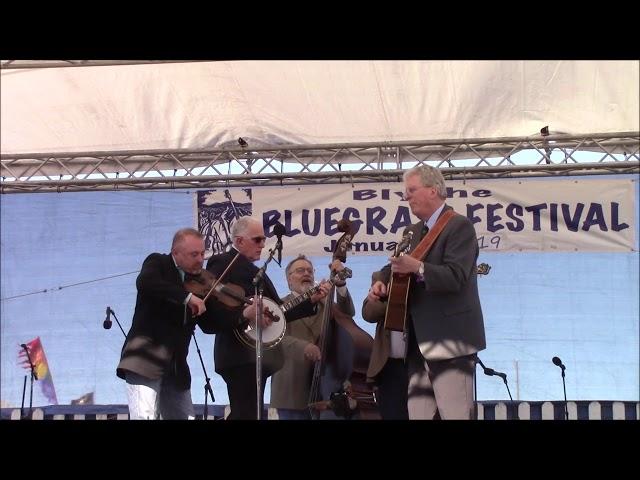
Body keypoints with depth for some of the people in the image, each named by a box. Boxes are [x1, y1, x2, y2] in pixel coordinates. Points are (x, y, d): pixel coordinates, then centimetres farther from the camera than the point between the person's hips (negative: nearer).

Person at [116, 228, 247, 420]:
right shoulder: (158, 262, -2)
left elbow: (209, 323, 6)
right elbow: (144, 283, -26)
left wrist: (243, 315, -10)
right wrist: (187, 296, -32)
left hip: (175, 366, 6)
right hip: (145, 358, -6)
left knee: (186, 416, 9)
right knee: (145, 416, -20)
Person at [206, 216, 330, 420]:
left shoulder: (255, 271, 23)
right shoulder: (222, 263, -5)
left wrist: (312, 300, 12)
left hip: (257, 355, 10)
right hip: (240, 354, -10)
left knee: (251, 412, 11)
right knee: (247, 414, -14)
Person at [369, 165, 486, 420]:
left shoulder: (459, 225, -8)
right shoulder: (414, 231, 19)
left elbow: (455, 276, -19)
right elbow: (404, 270, 24)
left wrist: (418, 267, -33)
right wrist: (383, 283, 3)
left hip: (450, 338, -8)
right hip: (419, 340, 8)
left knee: (455, 414, -8)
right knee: (418, 414, 8)